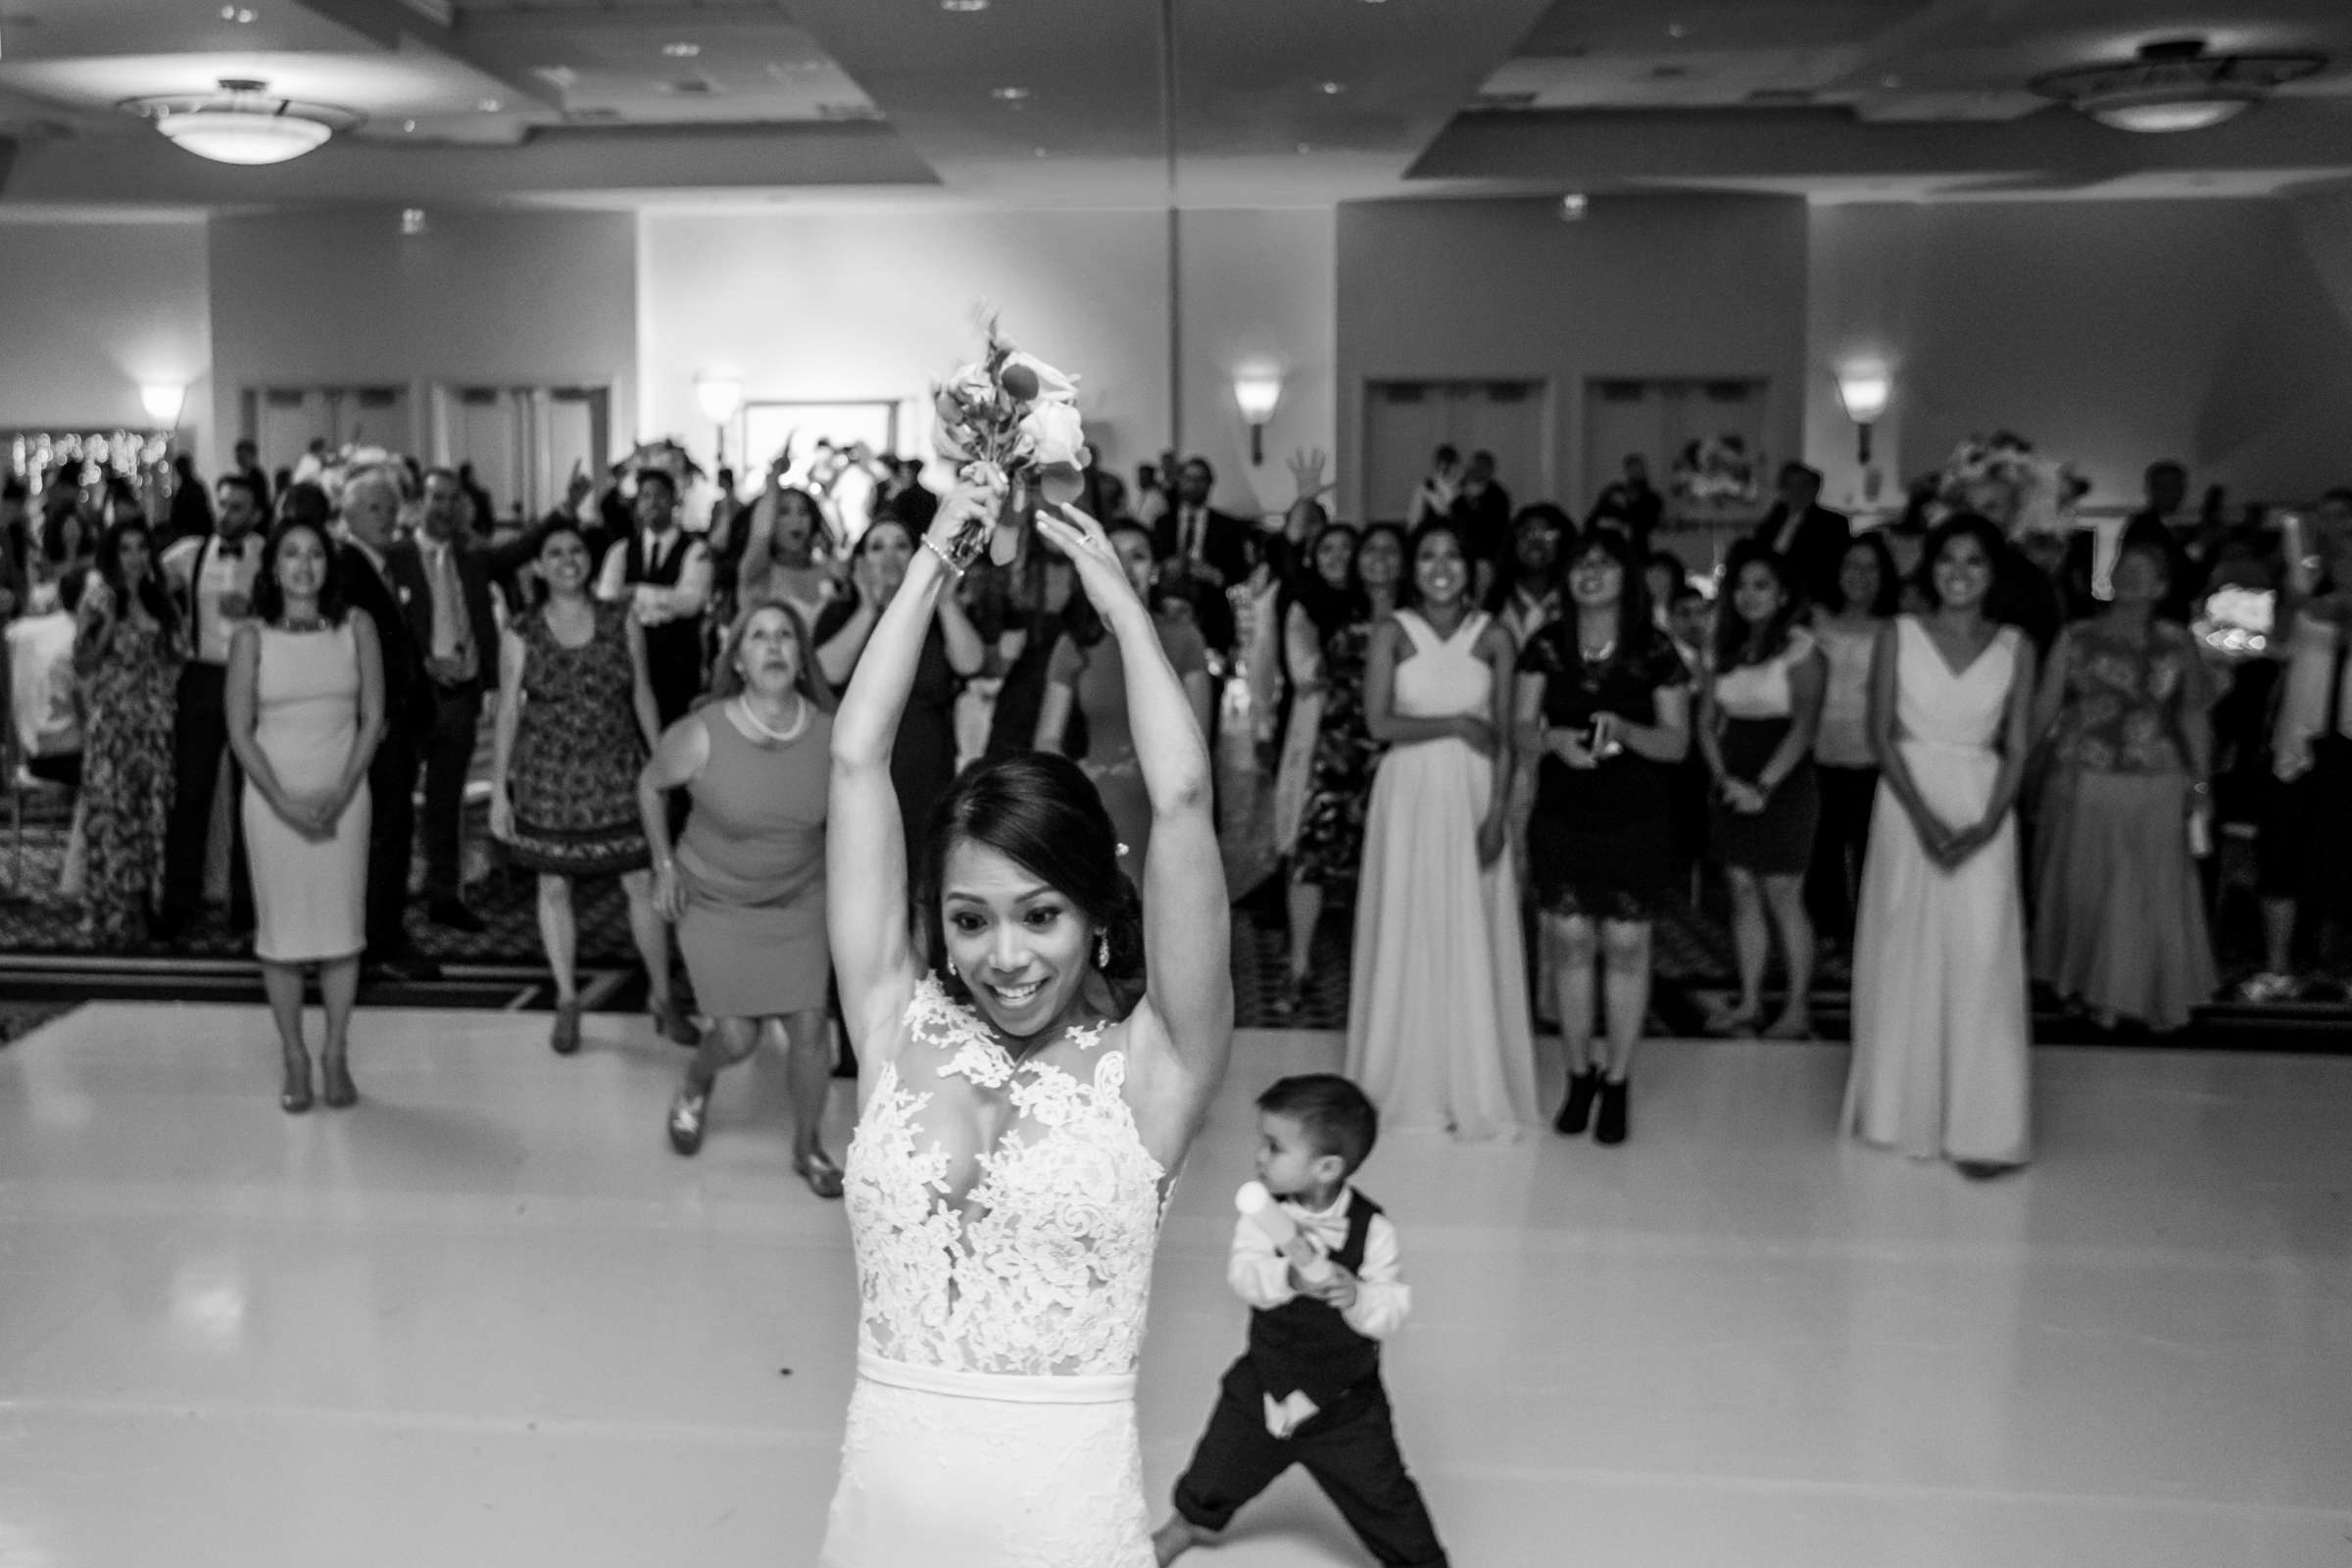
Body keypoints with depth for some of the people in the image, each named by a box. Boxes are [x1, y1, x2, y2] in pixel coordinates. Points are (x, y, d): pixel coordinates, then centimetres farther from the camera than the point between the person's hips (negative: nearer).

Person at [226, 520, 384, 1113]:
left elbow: (373, 716, 0)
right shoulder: (252, 637, -1)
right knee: (281, 928, 3)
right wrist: (285, 801, -12)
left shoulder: (356, 626, 1)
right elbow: (240, 731, -3)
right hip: (274, 799, -1)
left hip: (342, 798, 1)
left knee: (342, 925, 2)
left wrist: (340, 792, -10)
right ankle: (295, 1060, 12)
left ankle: (336, 1055, 13)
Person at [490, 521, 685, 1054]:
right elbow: (507, 716, 0)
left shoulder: (623, 624, -1)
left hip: (618, 775, 0)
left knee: (642, 883, 1)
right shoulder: (520, 637, -3)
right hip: (547, 780, 0)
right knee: (554, 888, 7)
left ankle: (662, 996, 15)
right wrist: (499, 792, -1)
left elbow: (642, 696, 6)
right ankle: (567, 1002, 20)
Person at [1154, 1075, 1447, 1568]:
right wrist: (1289, 1275, -46)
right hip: (1265, 1380, 3)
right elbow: (1242, 1272, -27)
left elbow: (1394, 1309, -18)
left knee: (1382, 1497, 3)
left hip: (1344, 1403, -3)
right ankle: (1192, 1522, 54)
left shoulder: (1371, 1228, -19)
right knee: (1219, 1466, 23)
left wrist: (1357, 1296, -38)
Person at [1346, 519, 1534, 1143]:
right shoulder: (1392, 634, -1)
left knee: (1474, 939, 3)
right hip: (1409, 793, 0)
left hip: (1473, 795, 1)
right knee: (1409, 931, 5)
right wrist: (1456, 724, -12)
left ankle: (1475, 1085, 13)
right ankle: (1412, 1079, 16)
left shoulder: (1494, 639, 2)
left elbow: (1504, 738, 0)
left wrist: (1497, 814, -8)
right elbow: (1379, 723, -9)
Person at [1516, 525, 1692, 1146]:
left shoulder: (1655, 651, -3)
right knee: (1571, 945, 6)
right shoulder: (1547, 645, 3)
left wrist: (1624, 729, -22)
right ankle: (1579, 1075, 21)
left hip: (1635, 821, -2)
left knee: (1625, 949, 3)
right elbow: (1521, 728, 3)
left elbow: (1677, 744, -3)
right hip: (1561, 818, 2)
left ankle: (1617, 1081, 17)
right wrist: (1554, 738, -18)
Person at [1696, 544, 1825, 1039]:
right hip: (1734, 786, 5)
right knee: (1743, 893, 7)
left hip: (1783, 784, -5)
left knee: (1783, 896, -4)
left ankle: (1798, 1008, 3)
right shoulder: (1724, 650, 10)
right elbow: (1707, 722, 7)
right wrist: (1725, 778, -7)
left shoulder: (1801, 650, -7)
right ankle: (1749, 1002, 15)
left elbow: (1804, 727, -14)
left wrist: (1764, 786, -18)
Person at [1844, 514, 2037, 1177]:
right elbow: (1880, 735, -4)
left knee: (1980, 961, -4)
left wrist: (1986, 826, -13)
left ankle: (1980, 1127, 2)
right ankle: (1902, 1111, 18)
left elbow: (2017, 749, 2)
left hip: (1983, 811, 0)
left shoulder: (2015, 646, 4)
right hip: (1907, 805, 0)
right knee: (1904, 955, 5)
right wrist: (1924, 818, -15)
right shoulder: (1899, 636, 1)